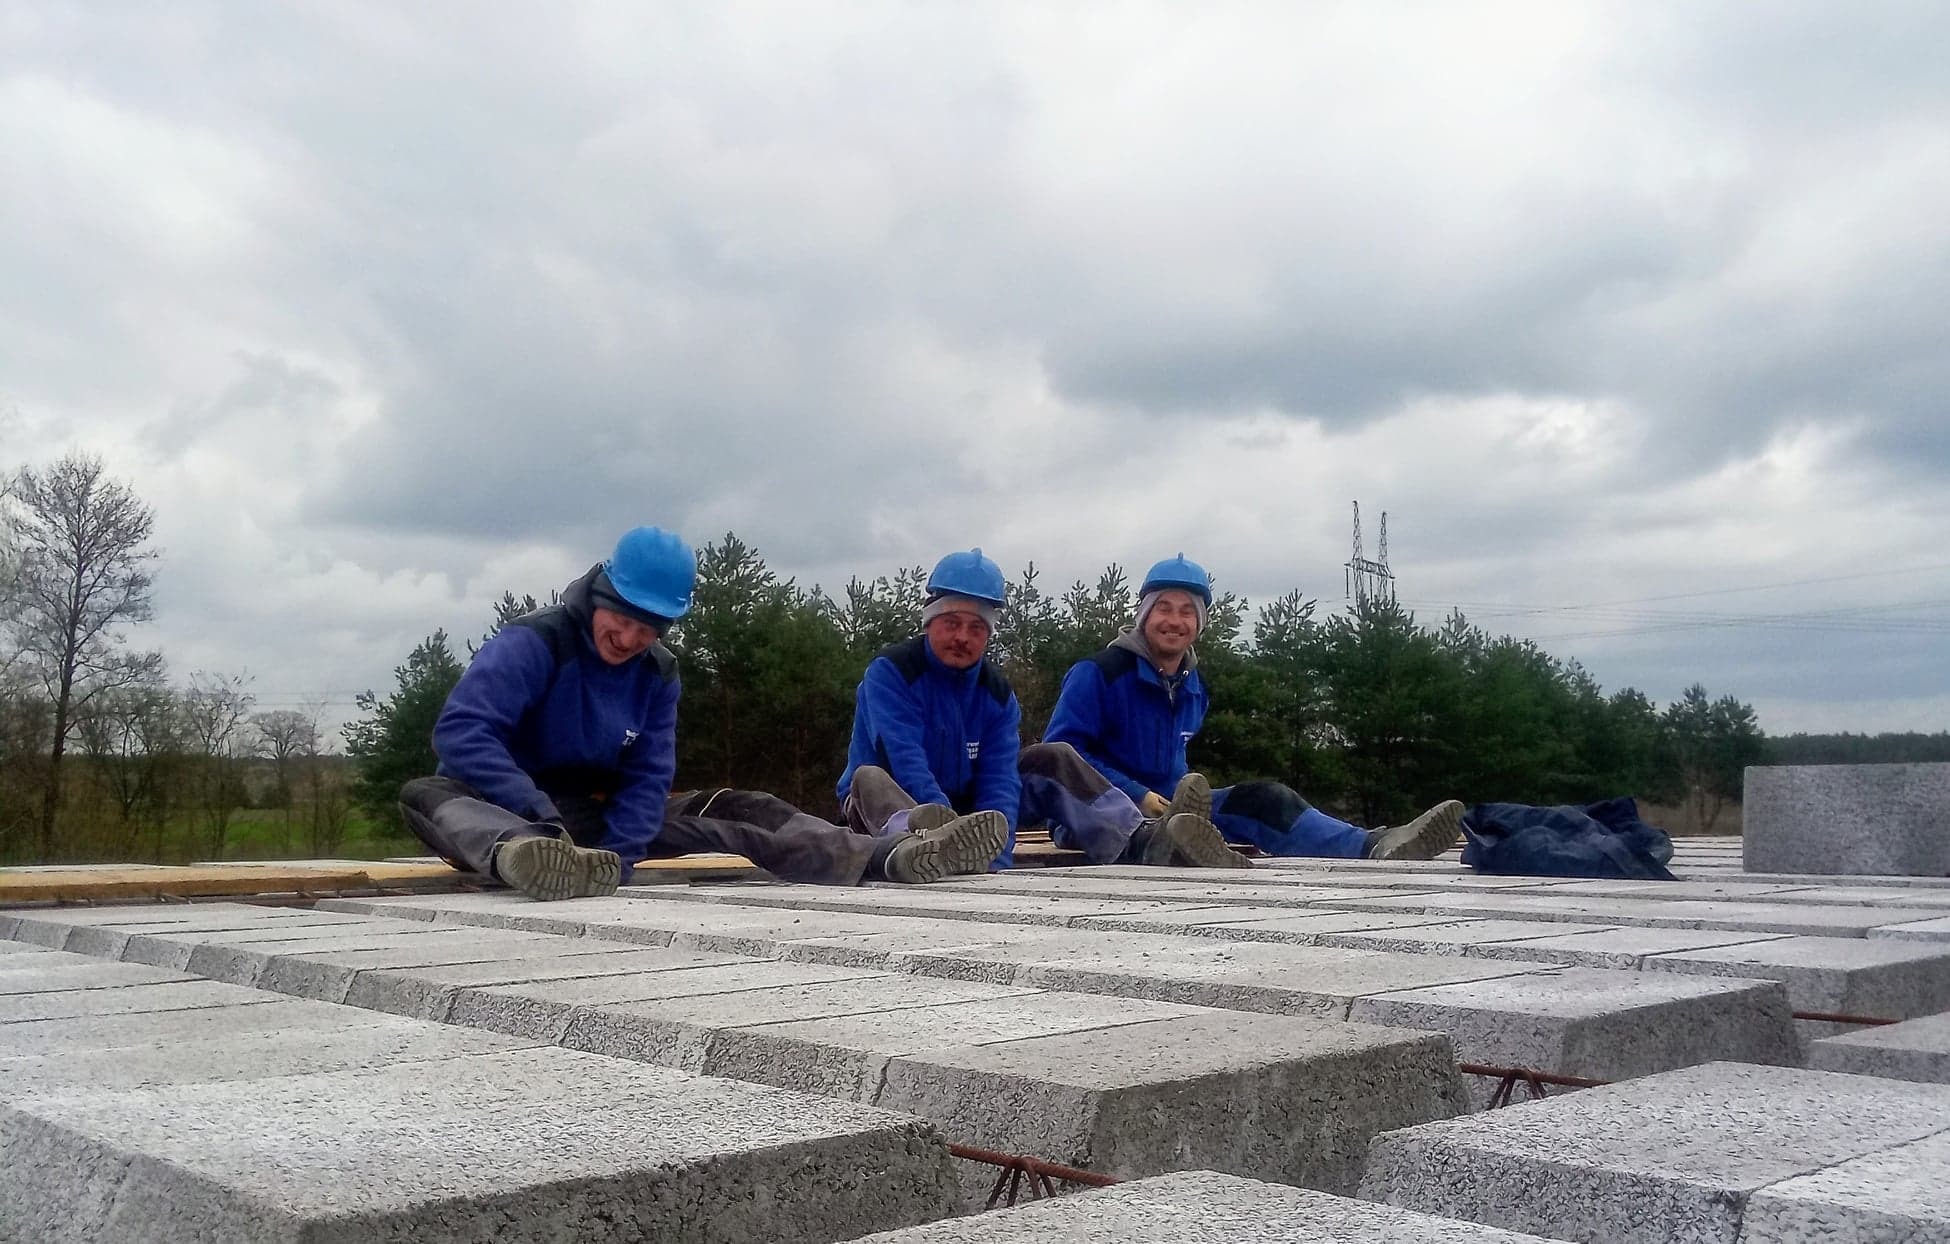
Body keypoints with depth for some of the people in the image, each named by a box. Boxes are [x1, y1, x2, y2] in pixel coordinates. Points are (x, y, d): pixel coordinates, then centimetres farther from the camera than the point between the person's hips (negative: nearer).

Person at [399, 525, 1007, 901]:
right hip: (518, 811, -5)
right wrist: (542, 817, -42)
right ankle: (522, 857, -74)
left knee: (740, 813, -7)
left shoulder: (658, 674, 1)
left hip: (604, 812, 5)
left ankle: (891, 856, -25)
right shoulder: (533, 643, -17)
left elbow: (648, 778, -6)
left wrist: (612, 855, -26)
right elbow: (460, 732, -29)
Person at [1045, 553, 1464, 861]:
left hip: (1167, 805, 8)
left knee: (1263, 799, -17)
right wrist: (1136, 796, -20)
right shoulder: (1100, 673, -10)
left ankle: (1373, 847, -34)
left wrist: (1183, 782, 10)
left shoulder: (1193, 687, 15)